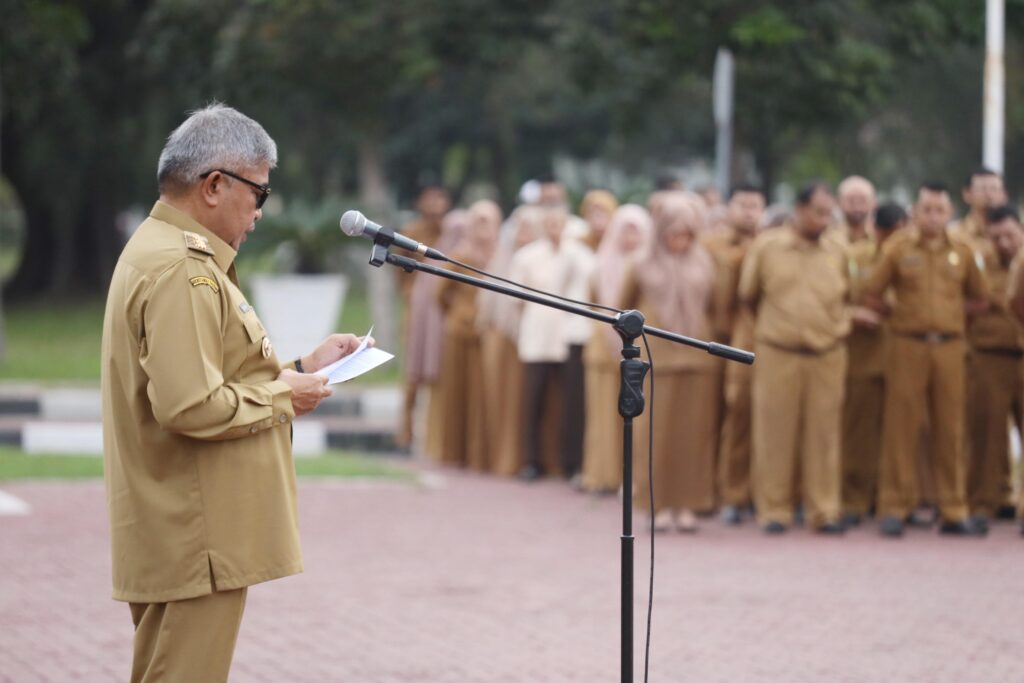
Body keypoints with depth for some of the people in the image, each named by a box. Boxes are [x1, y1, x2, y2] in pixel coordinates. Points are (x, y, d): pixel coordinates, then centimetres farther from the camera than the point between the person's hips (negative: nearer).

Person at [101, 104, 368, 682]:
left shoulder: (175, 253, 17)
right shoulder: (181, 271, -18)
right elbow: (191, 406, -26)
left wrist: (299, 369, 14)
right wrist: (283, 398, -12)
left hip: (182, 536, 11)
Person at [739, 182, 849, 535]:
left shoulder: (836, 250, 6)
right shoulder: (766, 245, 0)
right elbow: (748, 294, 10)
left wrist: (836, 324, 12)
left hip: (827, 356, 2)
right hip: (777, 353, -2)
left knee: (823, 434, 3)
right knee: (775, 433, 1)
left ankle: (823, 511, 8)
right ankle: (774, 510, 8)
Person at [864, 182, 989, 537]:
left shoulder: (962, 252, 8)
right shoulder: (898, 249, 2)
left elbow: (979, 298, 18)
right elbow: (872, 293, 5)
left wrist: (948, 310, 9)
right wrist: (900, 313, 5)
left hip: (949, 347, 2)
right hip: (907, 345, -2)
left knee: (950, 429, 3)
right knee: (901, 426, -2)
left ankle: (954, 512, 8)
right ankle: (895, 508, 3)